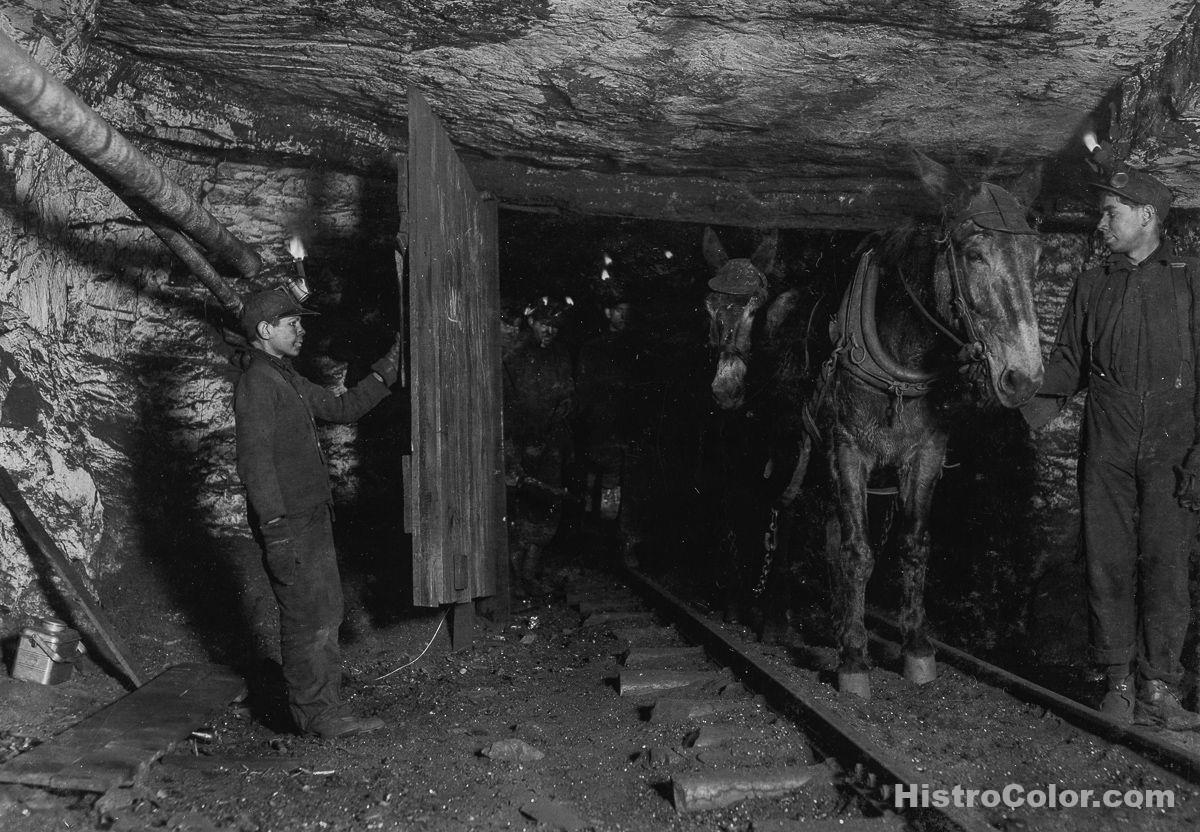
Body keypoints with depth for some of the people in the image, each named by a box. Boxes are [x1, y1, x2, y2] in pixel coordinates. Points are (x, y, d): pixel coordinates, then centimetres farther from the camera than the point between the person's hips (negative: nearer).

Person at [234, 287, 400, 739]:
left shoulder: (288, 380, 17)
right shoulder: (256, 383, -14)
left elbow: (342, 407, 24)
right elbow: (255, 463, -20)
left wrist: (387, 370, 17)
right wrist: (276, 532, -23)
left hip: (313, 518, 10)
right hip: (288, 524, -10)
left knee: (326, 616, 14)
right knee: (307, 623, -2)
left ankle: (328, 712, 24)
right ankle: (316, 718, 9)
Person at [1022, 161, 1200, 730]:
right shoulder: (1091, 286, 14)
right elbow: (1068, 357, 13)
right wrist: (1046, 399, -6)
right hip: (1106, 448, 2)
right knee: (1107, 564, 3)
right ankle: (1119, 680, 13)